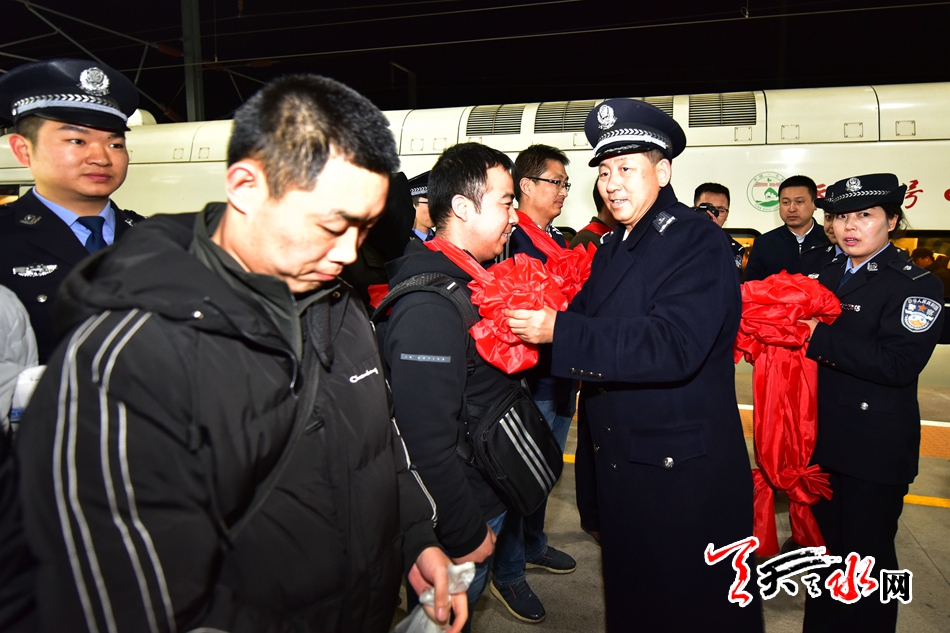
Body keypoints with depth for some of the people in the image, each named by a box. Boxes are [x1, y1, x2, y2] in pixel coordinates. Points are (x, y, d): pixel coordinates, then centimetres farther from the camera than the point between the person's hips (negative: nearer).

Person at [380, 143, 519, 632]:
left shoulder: (466, 281, 4)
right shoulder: (430, 309, -29)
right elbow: (426, 442, -30)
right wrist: (466, 536, -20)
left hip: (482, 505, 9)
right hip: (455, 525, -9)